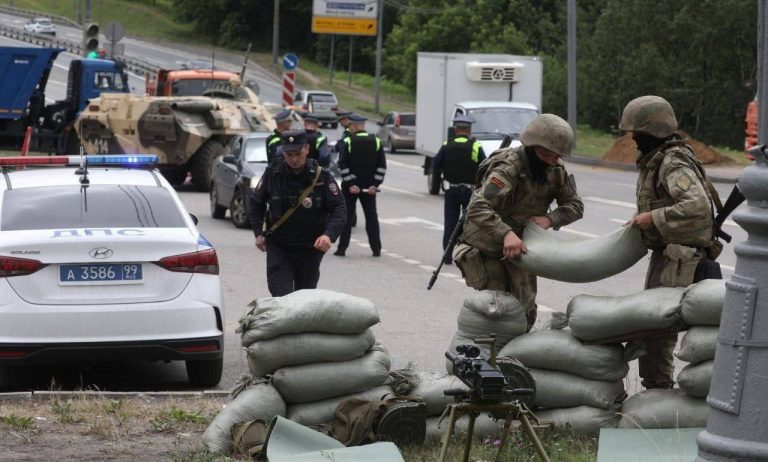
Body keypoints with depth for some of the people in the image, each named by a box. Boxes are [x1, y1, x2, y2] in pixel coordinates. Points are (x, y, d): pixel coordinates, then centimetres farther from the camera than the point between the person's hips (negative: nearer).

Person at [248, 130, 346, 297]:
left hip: (310, 248, 0)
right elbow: (256, 203, 12)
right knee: (281, 297, -13)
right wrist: (259, 233, 3)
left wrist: (329, 235, -24)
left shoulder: (321, 176, -7)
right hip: (278, 247, 0)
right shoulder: (273, 174, -3)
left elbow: (339, 208, -8)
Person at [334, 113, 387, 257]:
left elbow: (342, 166, -14)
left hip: (350, 186, -3)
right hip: (369, 186, 3)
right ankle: (376, 249, 7)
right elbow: (382, 166, -2)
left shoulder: (348, 142, -9)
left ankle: (342, 248, 4)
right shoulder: (376, 142, 1)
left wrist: (350, 184, -11)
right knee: (371, 217, 8)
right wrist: (375, 184, -3)